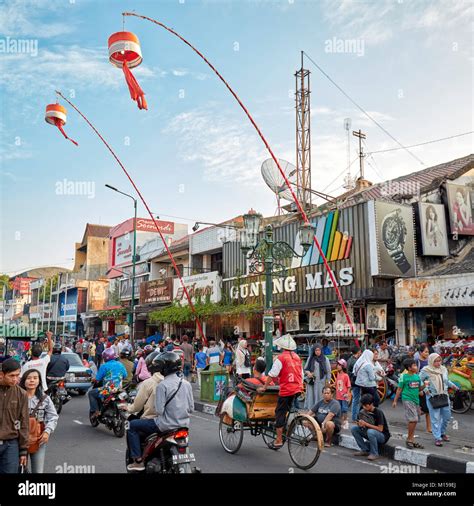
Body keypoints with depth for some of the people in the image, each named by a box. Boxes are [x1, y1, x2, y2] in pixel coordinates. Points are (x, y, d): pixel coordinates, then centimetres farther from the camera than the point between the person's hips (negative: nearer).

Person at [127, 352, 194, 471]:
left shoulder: (162, 385, -16)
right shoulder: (187, 384, 2)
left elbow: (159, 411, -18)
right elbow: (191, 408, 6)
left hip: (167, 425, -7)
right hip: (184, 424, 7)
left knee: (132, 426, 8)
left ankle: (138, 461, 5)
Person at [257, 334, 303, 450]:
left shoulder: (281, 358, -11)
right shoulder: (297, 357, 10)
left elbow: (272, 375, -10)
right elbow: (301, 374, 15)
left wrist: (264, 387, -3)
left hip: (286, 390, -6)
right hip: (298, 389, 7)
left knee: (280, 413, 3)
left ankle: (278, 440, 6)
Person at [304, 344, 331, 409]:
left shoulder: (325, 359, 4)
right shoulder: (310, 358, 8)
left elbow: (328, 371, 4)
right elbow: (305, 369, 12)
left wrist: (327, 382, -1)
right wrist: (308, 373, -10)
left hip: (321, 382, -1)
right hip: (311, 382, 2)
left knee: (320, 397, -4)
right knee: (311, 396, 0)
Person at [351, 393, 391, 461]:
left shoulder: (378, 412, -22)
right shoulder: (363, 411, -4)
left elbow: (380, 429, -24)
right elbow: (358, 423, 3)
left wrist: (366, 424, -29)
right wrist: (359, 424, -21)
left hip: (383, 436, -7)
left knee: (370, 432, -38)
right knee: (354, 429, -11)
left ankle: (374, 453, -16)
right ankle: (365, 450, -1)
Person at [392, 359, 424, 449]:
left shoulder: (417, 376, 10)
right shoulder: (404, 377, -7)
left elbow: (419, 388, 17)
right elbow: (399, 389, -2)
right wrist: (395, 401, -1)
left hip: (416, 400, 7)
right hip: (407, 400, -6)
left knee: (415, 420, 8)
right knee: (413, 419, -14)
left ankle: (412, 440, 17)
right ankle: (409, 439, -1)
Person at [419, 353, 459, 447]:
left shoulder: (443, 369, 6)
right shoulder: (425, 371, -10)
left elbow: (447, 381, 19)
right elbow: (418, 381, -5)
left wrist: (452, 385, 2)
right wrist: (425, 389, -16)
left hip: (444, 396, 6)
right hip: (432, 397, -5)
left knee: (447, 416, 14)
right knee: (435, 418, -2)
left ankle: (442, 432, 37)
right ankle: (437, 438, 8)